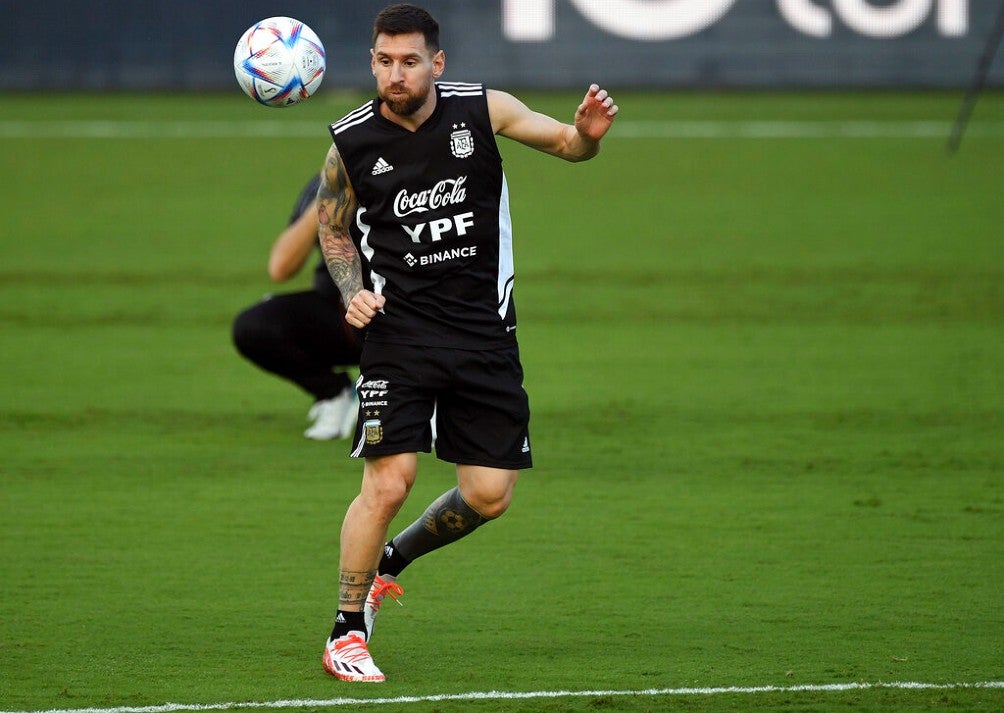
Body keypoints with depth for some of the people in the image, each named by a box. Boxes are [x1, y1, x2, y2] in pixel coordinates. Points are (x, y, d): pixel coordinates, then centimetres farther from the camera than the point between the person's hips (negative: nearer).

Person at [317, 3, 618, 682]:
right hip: (399, 328, -2)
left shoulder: (482, 109, -4)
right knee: (387, 483, -15)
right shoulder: (352, 142, -4)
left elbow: (563, 142, -1)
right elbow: (334, 226, 13)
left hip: (484, 332, 2)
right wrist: (353, 291, -4)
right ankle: (347, 632, 1)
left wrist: (587, 134, -25)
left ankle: (391, 560, 30)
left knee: (490, 495, 2)